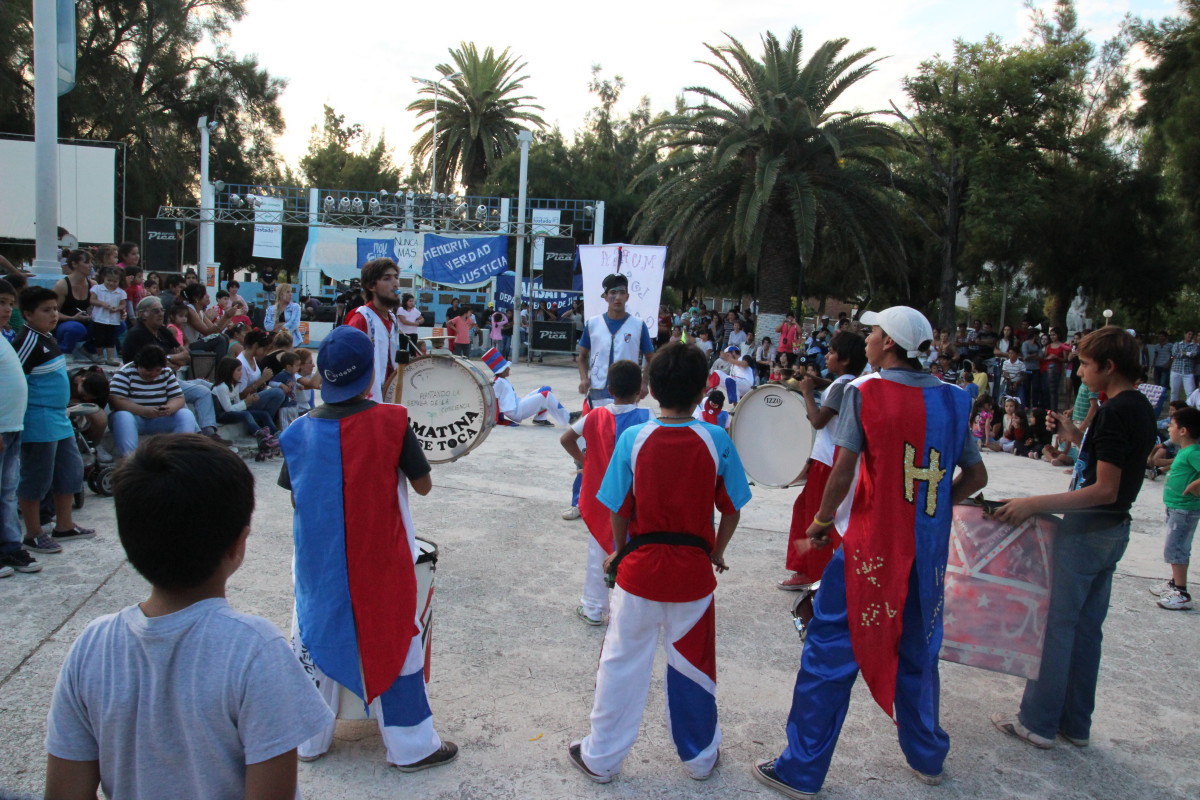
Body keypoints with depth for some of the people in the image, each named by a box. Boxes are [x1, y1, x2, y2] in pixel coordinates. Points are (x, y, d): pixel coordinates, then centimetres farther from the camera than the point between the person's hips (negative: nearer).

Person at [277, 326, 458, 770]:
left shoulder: (301, 430, -6)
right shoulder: (392, 421, -16)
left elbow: (296, 497, 2)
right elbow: (423, 485, -8)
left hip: (319, 562, 3)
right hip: (381, 560, -3)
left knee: (317, 638, 19)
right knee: (393, 641, 10)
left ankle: (308, 739, 34)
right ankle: (411, 746, 23)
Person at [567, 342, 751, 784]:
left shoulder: (633, 438, -12)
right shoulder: (716, 441, -10)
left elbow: (619, 510, -5)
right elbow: (732, 509, -3)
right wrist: (717, 552, 14)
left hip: (640, 568, -1)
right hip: (693, 571, 1)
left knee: (622, 664, 13)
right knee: (692, 664, 18)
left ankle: (601, 757, 28)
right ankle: (700, 756, 36)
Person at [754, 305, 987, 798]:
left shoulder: (865, 392, -11)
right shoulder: (951, 400, 3)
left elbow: (843, 472, -16)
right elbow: (976, 477, 8)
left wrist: (822, 520, -1)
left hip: (869, 546, -5)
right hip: (928, 550, 5)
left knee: (829, 654, 4)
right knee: (918, 653, 22)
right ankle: (927, 756, 38)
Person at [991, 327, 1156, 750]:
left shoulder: (1114, 412, -20)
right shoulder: (1141, 408, 10)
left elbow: (1106, 490, -24)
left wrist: (1035, 504, -27)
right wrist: (1075, 437, 9)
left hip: (1086, 531, -9)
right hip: (1113, 530, 9)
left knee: (1056, 626, 1)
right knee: (1086, 627, 16)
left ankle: (1038, 722, 10)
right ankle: (1075, 722, 25)